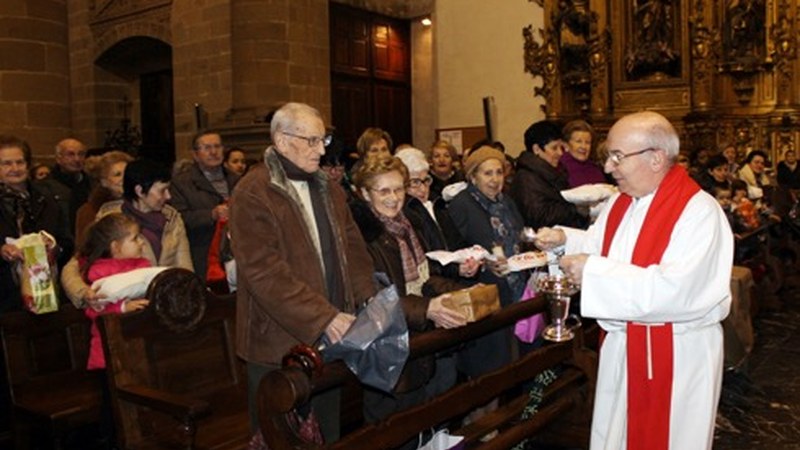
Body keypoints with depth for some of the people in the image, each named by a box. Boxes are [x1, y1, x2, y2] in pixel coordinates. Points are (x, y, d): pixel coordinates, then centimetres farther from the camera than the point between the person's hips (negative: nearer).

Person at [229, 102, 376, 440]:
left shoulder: (329, 190, 12)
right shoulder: (253, 195, -13)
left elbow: (353, 248, 12)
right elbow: (264, 273, -20)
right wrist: (324, 317, -22)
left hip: (330, 337, 7)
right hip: (281, 343, -6)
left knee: (328, 433, 18)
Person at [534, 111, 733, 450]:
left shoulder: (699, 211, -22)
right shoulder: (622, 201, 5)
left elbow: (676, 292, -33)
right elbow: (600, 243, 22)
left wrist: (594, 272, -29)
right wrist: (565, 239, 1)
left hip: (676, 355, -7)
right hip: (621, 345, 8)